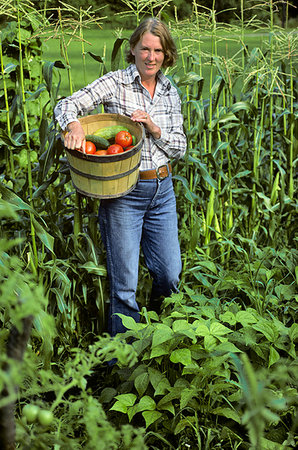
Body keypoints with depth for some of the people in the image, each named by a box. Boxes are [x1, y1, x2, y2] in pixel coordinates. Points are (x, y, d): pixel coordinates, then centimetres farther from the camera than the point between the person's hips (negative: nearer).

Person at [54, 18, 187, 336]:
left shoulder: (170, 93, 8)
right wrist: (74, 124, -35)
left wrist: (154, 127, -11)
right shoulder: (115, 83, -6)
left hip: (161, 191, 5)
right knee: (124, 283, 0)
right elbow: (66, 105, -12)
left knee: (170, 275, 9)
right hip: (122, 193, -4)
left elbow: (179, 148, 8)